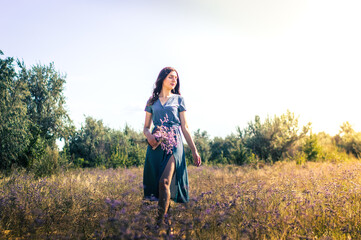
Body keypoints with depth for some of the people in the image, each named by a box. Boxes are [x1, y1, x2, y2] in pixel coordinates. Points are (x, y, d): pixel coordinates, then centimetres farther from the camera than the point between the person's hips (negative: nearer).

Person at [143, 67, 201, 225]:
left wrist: (194, 151, 6)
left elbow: (185, 128, 11)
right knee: (155, 183, 1)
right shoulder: (152, 101, 14)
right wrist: (149, 136, -9)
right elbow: (146, 127, 16)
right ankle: (166, 211, 19)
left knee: (165, 181, -19)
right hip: (156, 145, 3)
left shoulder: (178, 99, 11)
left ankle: (160, 221, -19)